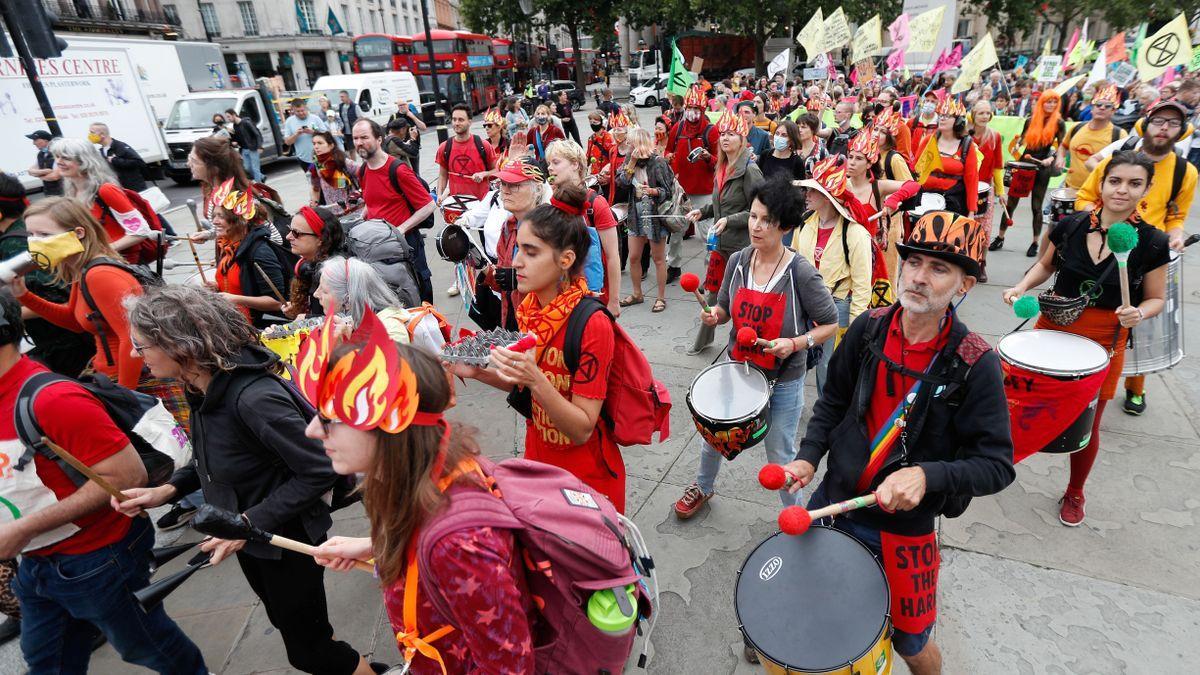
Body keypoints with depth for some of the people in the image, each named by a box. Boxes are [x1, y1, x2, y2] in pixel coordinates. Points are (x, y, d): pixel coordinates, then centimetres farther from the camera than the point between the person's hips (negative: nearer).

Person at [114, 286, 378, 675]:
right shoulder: (204, 388, -7)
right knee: (288, 624, 29)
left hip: (285, 542, -9)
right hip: (246, 538, 9)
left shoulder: (253, 398, -34)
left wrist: (249, 522, -27)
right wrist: (166, 491, -3)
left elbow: (320, 472, -29)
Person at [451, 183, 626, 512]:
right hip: (538, 460, 6)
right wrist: (478, 371, -10)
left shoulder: (592, 325, -26)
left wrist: (535, 379, -37)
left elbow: (581, 430, -23)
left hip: (586, 477, -6)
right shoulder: (528, 308, -6)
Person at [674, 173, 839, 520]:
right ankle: (703, 486, 51)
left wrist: (795, 343, -26)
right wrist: (714, 316, -15)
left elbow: (830, 324, -10)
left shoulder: (801, 273, -20)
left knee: (780, 455, 11)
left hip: (783, 381, -4)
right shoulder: (738, 261, -7)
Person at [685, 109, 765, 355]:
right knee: (713, 292, 18)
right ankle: (704, 338, 34)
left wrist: (729, 220, -24)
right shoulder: (722, 168, 9)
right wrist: (702, 211, 5)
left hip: (742, 244, -8)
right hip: (720, 242, 8)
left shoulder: (750, 170, -15)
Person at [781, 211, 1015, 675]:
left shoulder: (975, 364, -18)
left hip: (904, 526, -3)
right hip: (833, 499, 4)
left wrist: (927, 476, -31)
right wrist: (809, 456, -7)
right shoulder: (869, 329, -8)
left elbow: (997, 465, -15)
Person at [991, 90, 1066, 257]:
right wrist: (1016, 144, -6)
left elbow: (1061, 147, -3)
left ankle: (1035, 243, 11)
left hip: (1042, 168, -2)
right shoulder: (1030, 121, 7)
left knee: (1036, 207, 2)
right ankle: (1000, 238, 11)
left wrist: (1051, 158, -21)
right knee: (1011, 202, 2)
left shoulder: (1059, 123, 0)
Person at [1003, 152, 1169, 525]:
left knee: (1087, 425, 11)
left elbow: (1155, 299, 0)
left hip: (1104, 342, -1)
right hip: (1053, 329, 1)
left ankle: (1075, 493, 34)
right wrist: (1021, 287, -7)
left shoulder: (1152, 242, -9)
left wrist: (1138, 313, -22)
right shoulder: (1071, 225, -6)